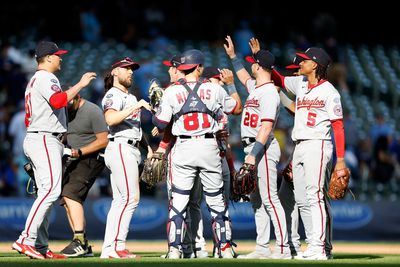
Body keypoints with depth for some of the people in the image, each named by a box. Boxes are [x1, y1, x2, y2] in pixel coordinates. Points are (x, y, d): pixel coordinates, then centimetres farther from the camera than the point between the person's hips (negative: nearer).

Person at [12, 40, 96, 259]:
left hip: (33, 139, 11)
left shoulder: (33, 81, 24)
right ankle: (26, 240, -26)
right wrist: (80, 85, -19)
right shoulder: (46, 78, -7)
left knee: (46, 192, 7)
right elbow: (57, 101, -27)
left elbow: (28, 119, 25)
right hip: (46, 139, -11)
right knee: (51, 189, -19)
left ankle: (40, 246, 1)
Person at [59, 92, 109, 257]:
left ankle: (79, 242, -28)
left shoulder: (92, 111, -13)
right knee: (67, 200, 3)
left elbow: (103, 141, -15)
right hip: (73, 162, 9)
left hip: (91, 159, -9)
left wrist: (79, 151, -22)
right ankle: (83, 246, 8)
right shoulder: (65, 112, 10)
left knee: (70, 194, -23)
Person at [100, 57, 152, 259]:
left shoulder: (130, 97, 25)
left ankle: (108, 249, 5)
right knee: (130, 197, -16)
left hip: (131, 150, 10)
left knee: (120, 201, 6)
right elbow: (110, 119, -24)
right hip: (120, 147, -10)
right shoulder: (113, 95, -5)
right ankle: (117, 246, -18)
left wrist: (147, 146, 16)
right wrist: (135, 107, -25)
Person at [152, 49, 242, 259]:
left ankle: (175, 249, -4)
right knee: (216, 200, 8)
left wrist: (156, 106, 21)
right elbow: (237, 109, 16)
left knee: (178, 200, 2)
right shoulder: (214, 89, 2)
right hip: (209, 147, 1)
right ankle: (225, 248, 9)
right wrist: (231, 85, 31)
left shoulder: (171, 92, -1)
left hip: (183, 147, -1)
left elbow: (160, 123, 0)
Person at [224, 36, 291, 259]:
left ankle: (283, 249, -16)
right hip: (253, 148, 10)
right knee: (257, 200, 10)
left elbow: (267, 127, -22)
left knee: (270, 199, -13)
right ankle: (263, 248, 14)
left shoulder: (269, 92, -15)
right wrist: (233, 56, 42)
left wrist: (253, 154, -27)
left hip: (264, 148, -10)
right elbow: (245, 78, 41)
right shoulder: (255, 87, 15)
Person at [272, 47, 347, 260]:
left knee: (314, 196, -15)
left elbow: (338, 126, -9)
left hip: (317, 145, -8)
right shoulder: (300, 83, 14)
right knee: (302, 200, 6)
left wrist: (340, 160, -15)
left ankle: (318, 248, -18)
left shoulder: (329, 91, -7)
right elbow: (278, 80, 31)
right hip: (299, 147, 8)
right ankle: (315, 244, 10)